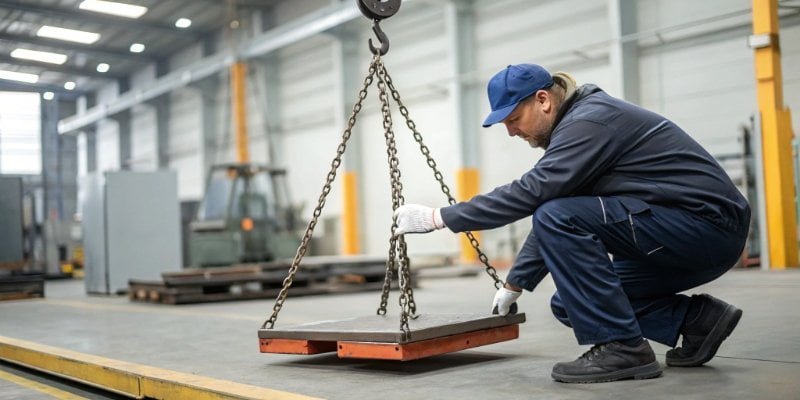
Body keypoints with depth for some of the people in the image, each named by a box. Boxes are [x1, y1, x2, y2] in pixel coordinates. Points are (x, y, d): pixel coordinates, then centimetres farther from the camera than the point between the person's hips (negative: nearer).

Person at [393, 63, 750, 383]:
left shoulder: (590, 120, -17)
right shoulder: (575, 124, 13)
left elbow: (530, 193, -27)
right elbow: (550, 211, 19)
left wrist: (439, 218, -22)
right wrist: (515, 283, 20)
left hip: (710, 226, -10)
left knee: (560, 219, -23)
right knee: (570, 302, 7)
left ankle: (622, 348, -14)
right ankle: (697, 318, 10)